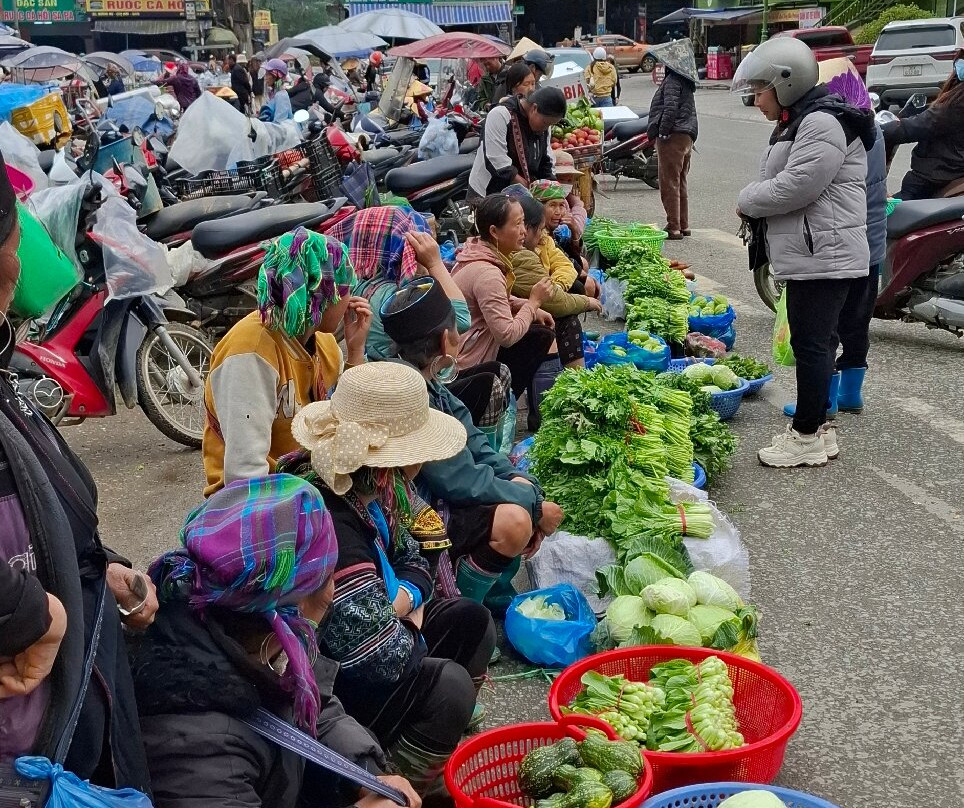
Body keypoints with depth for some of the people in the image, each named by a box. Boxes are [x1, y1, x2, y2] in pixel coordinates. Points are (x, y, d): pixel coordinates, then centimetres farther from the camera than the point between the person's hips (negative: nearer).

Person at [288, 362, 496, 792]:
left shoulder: (363, 491, -5)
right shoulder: (333, 531, -34)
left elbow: (413, 562, 13)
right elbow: (386, 657, -31)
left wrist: (399, 602, -10)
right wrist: (404, 615, -8)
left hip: (353, 659, 10)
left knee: (470, 620, 7)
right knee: (447, 685, -24)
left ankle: (438, 744, 11)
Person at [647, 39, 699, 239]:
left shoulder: (672, 80, -13)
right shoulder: (687, 82, 16)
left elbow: (670, 108, -22)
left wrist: (662, 132, -17)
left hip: (673, 137, -10)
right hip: (688, 136, 10)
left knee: (669, 184, -5)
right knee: (680, 183, 16)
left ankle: (674, 227, -5)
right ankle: (683, 225, 22)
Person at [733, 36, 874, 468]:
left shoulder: (822, 125, -16)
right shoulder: (801, 121, 19)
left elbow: (794, 186, -22)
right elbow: (777, 180, 22)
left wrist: (747, 200, -7)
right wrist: (754, 200, 2)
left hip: (822, 257, -11)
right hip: (808, 256, 11)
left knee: (811, 344, -5)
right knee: (812, 343, 15)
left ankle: (808, 437, 3)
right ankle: (816, 426, 25)